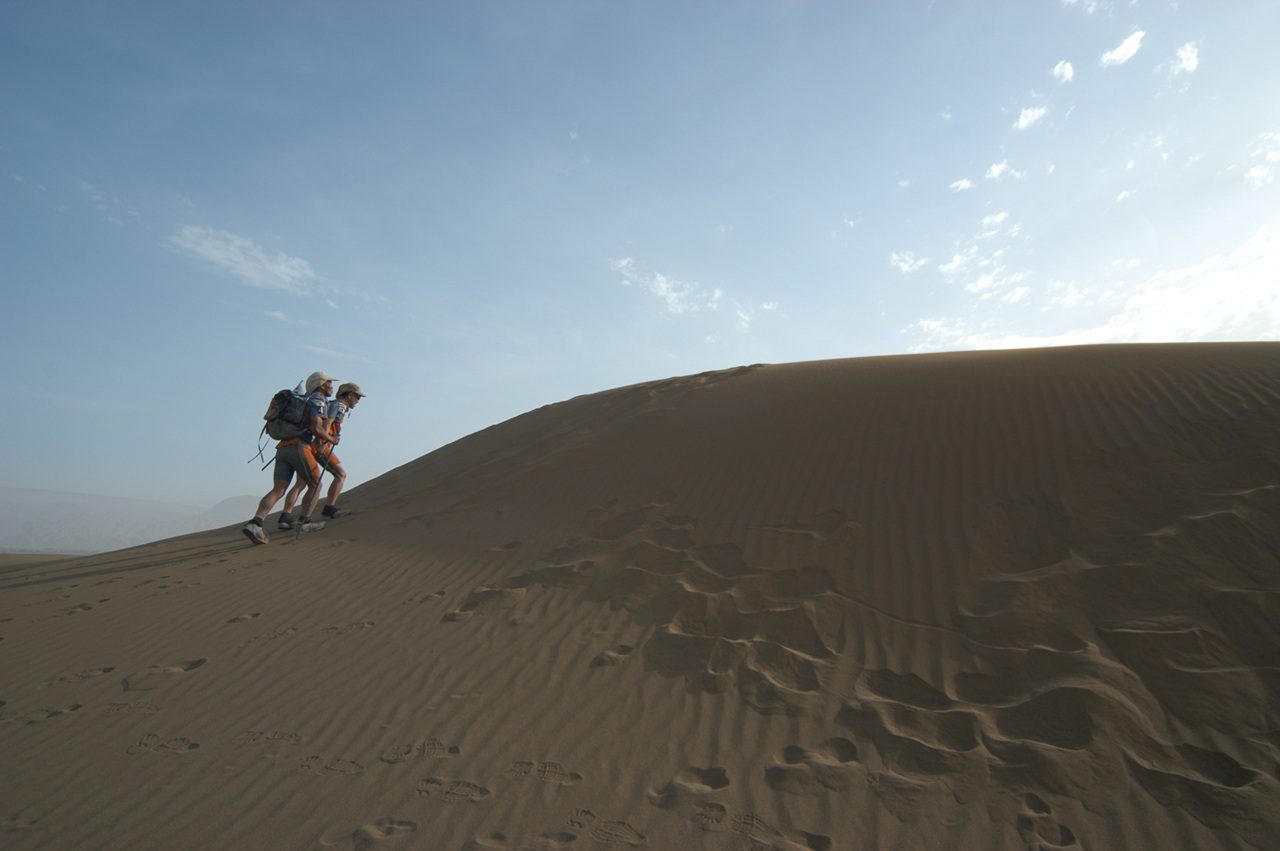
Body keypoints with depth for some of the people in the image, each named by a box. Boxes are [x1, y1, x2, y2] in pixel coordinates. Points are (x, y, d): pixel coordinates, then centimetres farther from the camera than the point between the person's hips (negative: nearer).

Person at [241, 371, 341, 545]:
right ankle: (304, 522, 4)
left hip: (283, 449, 8)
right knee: (315, 485, 8)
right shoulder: (319, 400, 1)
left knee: (277, 491, -3)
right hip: (299, 447, -8)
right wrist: (331, 439, 4)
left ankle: (255, 523, -18)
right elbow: (316, 429, -12)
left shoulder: (305, 402, 31)